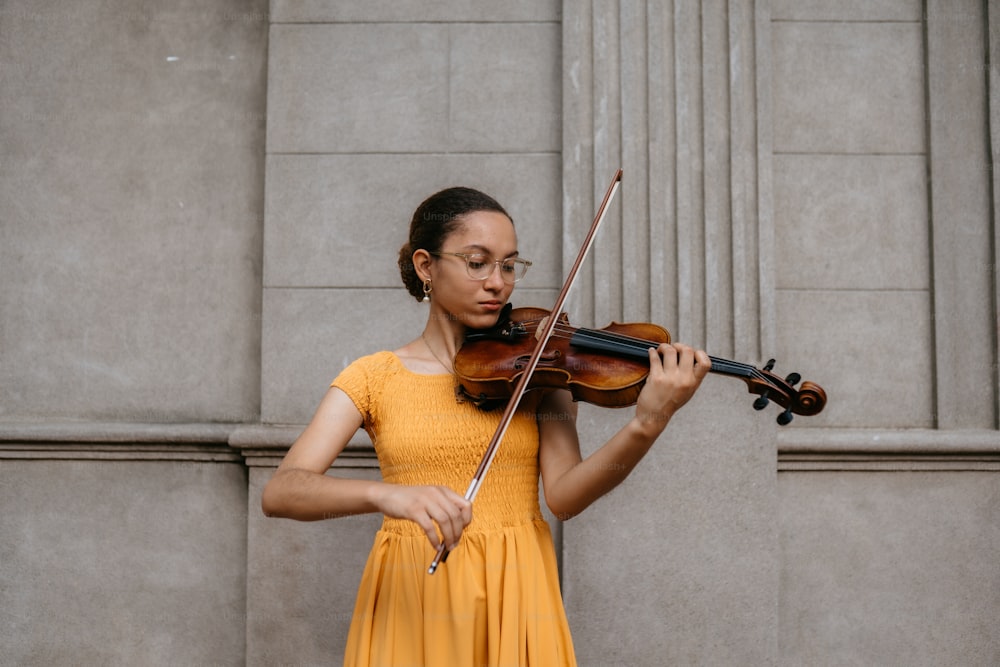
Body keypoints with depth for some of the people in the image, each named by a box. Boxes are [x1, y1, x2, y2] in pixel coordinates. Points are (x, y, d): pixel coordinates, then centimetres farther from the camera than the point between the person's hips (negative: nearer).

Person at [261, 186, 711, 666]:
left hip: (513, 599, 1)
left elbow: (564, 496, -12)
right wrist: (385, 494, -32)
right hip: (409, 602, 0)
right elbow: (279, 492, -13)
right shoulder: (375, 377, 0)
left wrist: (646, 426, -29)